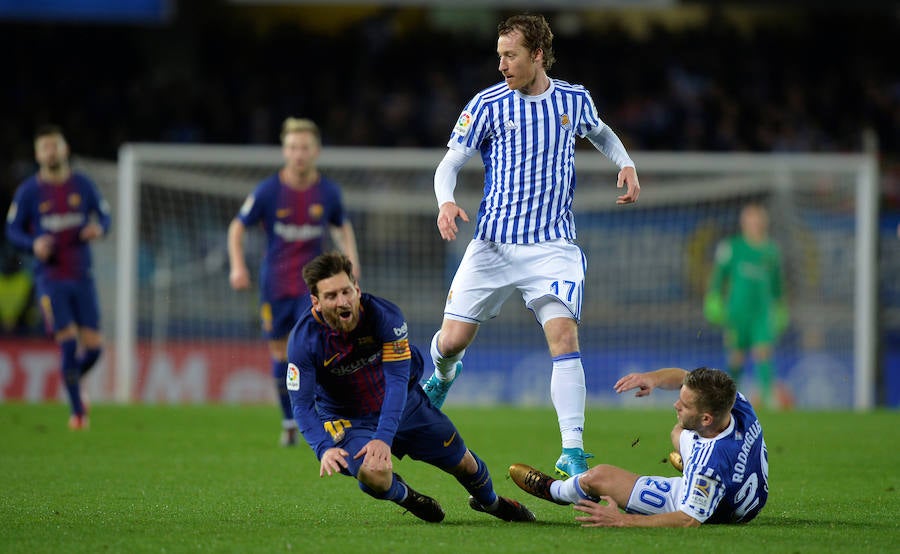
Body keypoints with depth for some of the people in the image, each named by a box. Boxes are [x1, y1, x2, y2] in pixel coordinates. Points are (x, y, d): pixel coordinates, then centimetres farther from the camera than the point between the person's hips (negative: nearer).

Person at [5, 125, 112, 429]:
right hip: (50, 278, -2)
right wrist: (34, 244, -16)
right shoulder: (29, 191, -1)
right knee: (68, 344, -12)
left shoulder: (82, 184, 4)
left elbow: (104, 215, 12)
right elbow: (13, 229, 4)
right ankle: (77, 410, 2)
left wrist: (99, 228, -12)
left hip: (82, 276, 3)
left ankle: (74, 381, 32)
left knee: (93, 347, -1)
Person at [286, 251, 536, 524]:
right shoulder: (303, 338, -25)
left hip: (404, 405, 2)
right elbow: (302, 403, -22)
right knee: (374, 473, -32)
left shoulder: (384, 315, -26)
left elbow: (397, 380, -28)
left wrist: (384, 437, -40)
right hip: (346, 419, -2)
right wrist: (324, 448, -40)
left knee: (462, 462, 11)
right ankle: (403, 495, 7)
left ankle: (488, 500, 49)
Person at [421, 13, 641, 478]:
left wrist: (625, 163, 8)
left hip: (552, 244, 0)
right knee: (453, 340, 0)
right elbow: (451, 161, -2)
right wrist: (446, 201, -22)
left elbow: (598, 132, 26)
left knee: (564, 336, -18)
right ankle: (441, 377, 40)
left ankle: (572, 453, -19)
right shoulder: (488, 104, -4)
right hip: (493, 243, 0)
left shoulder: (574, 99, 3)